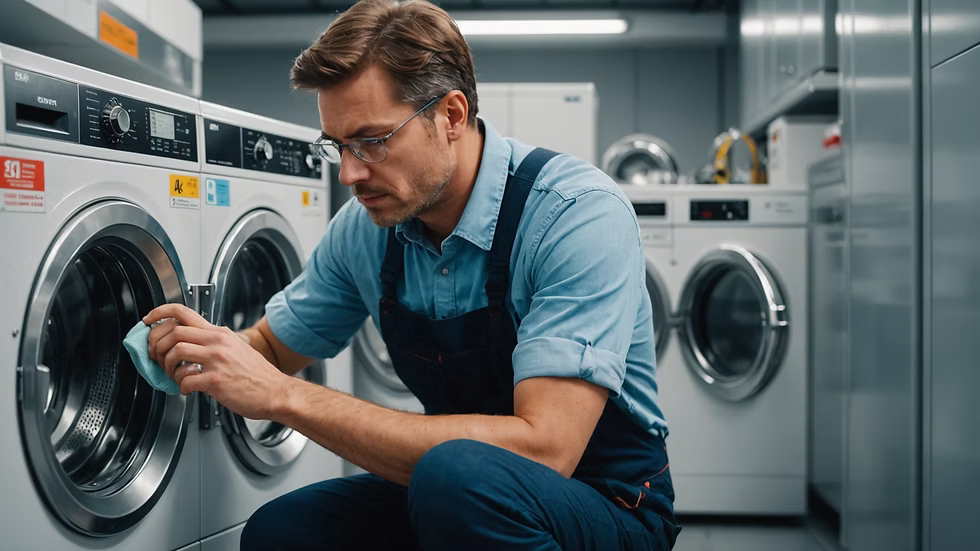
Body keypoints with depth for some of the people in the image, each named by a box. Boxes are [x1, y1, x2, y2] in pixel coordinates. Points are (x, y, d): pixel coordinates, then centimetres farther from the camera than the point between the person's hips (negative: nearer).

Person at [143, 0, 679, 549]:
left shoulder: (579, 212, -24)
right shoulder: (364, 227, -4)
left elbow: (542, 449, -32)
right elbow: (275, 346, 13)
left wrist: (286, 397, -32)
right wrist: (211, 346, -14)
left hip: (608, 504, -5)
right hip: (451, 491, 6)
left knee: (457, 474, -34)